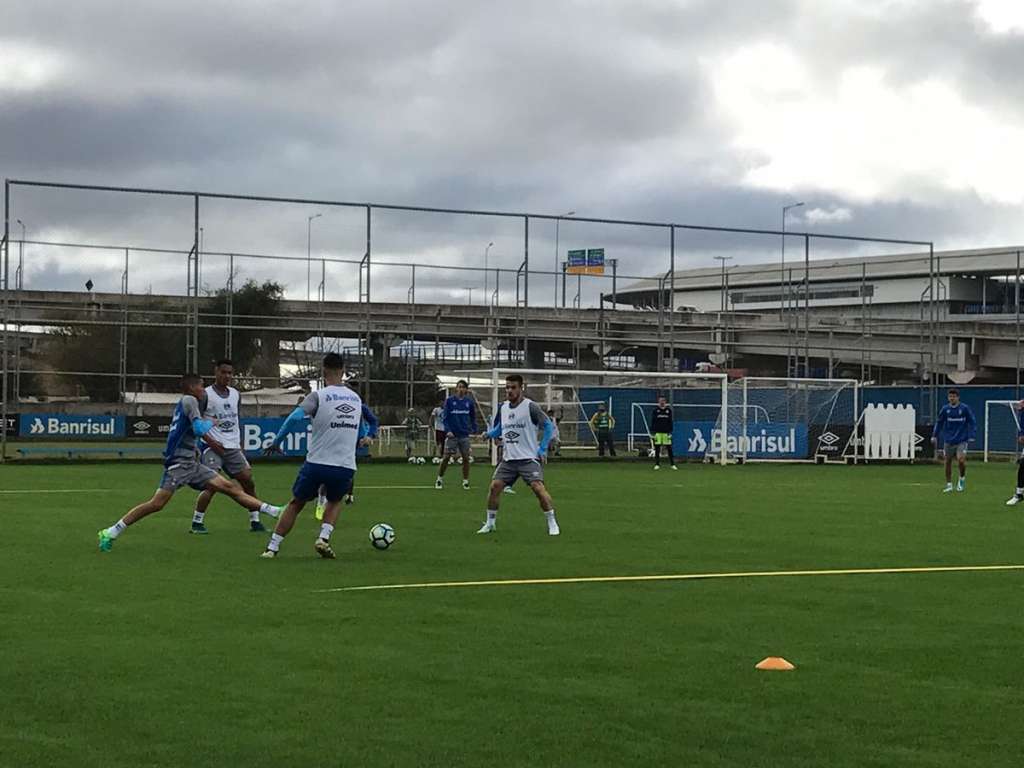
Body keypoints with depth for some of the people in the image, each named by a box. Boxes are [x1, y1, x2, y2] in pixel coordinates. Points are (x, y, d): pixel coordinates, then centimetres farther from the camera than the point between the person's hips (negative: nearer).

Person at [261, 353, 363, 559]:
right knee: (334, 502, 30)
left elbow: (295, 418, -19)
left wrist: (276, 441, -9)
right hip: (346, 466, 2)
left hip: (317, 463, -2)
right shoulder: (356, 399, 9)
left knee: (296, 504, 17)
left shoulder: (319, 396, -6)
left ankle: (272, 548, 14)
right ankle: (324, 537, 5)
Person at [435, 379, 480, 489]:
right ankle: (439, 479, 11)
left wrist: (474, 430, 2)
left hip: (464, 435, 2)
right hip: (452, 434, -2)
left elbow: (473, 418, 13)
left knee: (466, 458, 1)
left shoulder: (469, 402, 5)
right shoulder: (449, 401, -1)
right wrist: (448, 430, -14)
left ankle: (465, 481, 10)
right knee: (446, 457, -3)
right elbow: (445, 417, -2)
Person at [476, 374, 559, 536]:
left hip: (529, 458, -5)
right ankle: (490, 523, 11)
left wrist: (543, 449, -9)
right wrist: (488, 434, 1)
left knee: (538, 487, -20)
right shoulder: (502, 408, 9)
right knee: (495, 486, -5)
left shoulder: (530, 406, -9)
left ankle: (552, 524, -8)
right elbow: (498, 430, 22)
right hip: (508, 459, 5)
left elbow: (549, 426, -4)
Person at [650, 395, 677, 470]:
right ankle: (657, 464, 7)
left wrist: (670, 432, 2)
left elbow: (670, 422, 8)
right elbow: (652, 422, 4)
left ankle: (672, 464, 4)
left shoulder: (668, 410, 7)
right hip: (658, 432, 0)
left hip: (666, 432, 0)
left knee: (669, 448, -1)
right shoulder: (655, 410, 4)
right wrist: (652, 433, -2)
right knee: (657, 449, 1)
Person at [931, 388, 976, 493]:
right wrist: (935, 436, 6)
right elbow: (939, 422, 11)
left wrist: (971, 436, -9)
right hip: (948, 440, 3)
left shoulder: (965, 408, -6)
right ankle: (949, 485, 17)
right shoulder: (945, 409, 1)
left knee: (961, 460, -17)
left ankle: (962, 478, 11)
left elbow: (973, 422, -1)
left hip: (962, 440, -3)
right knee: (948, 462, 5)